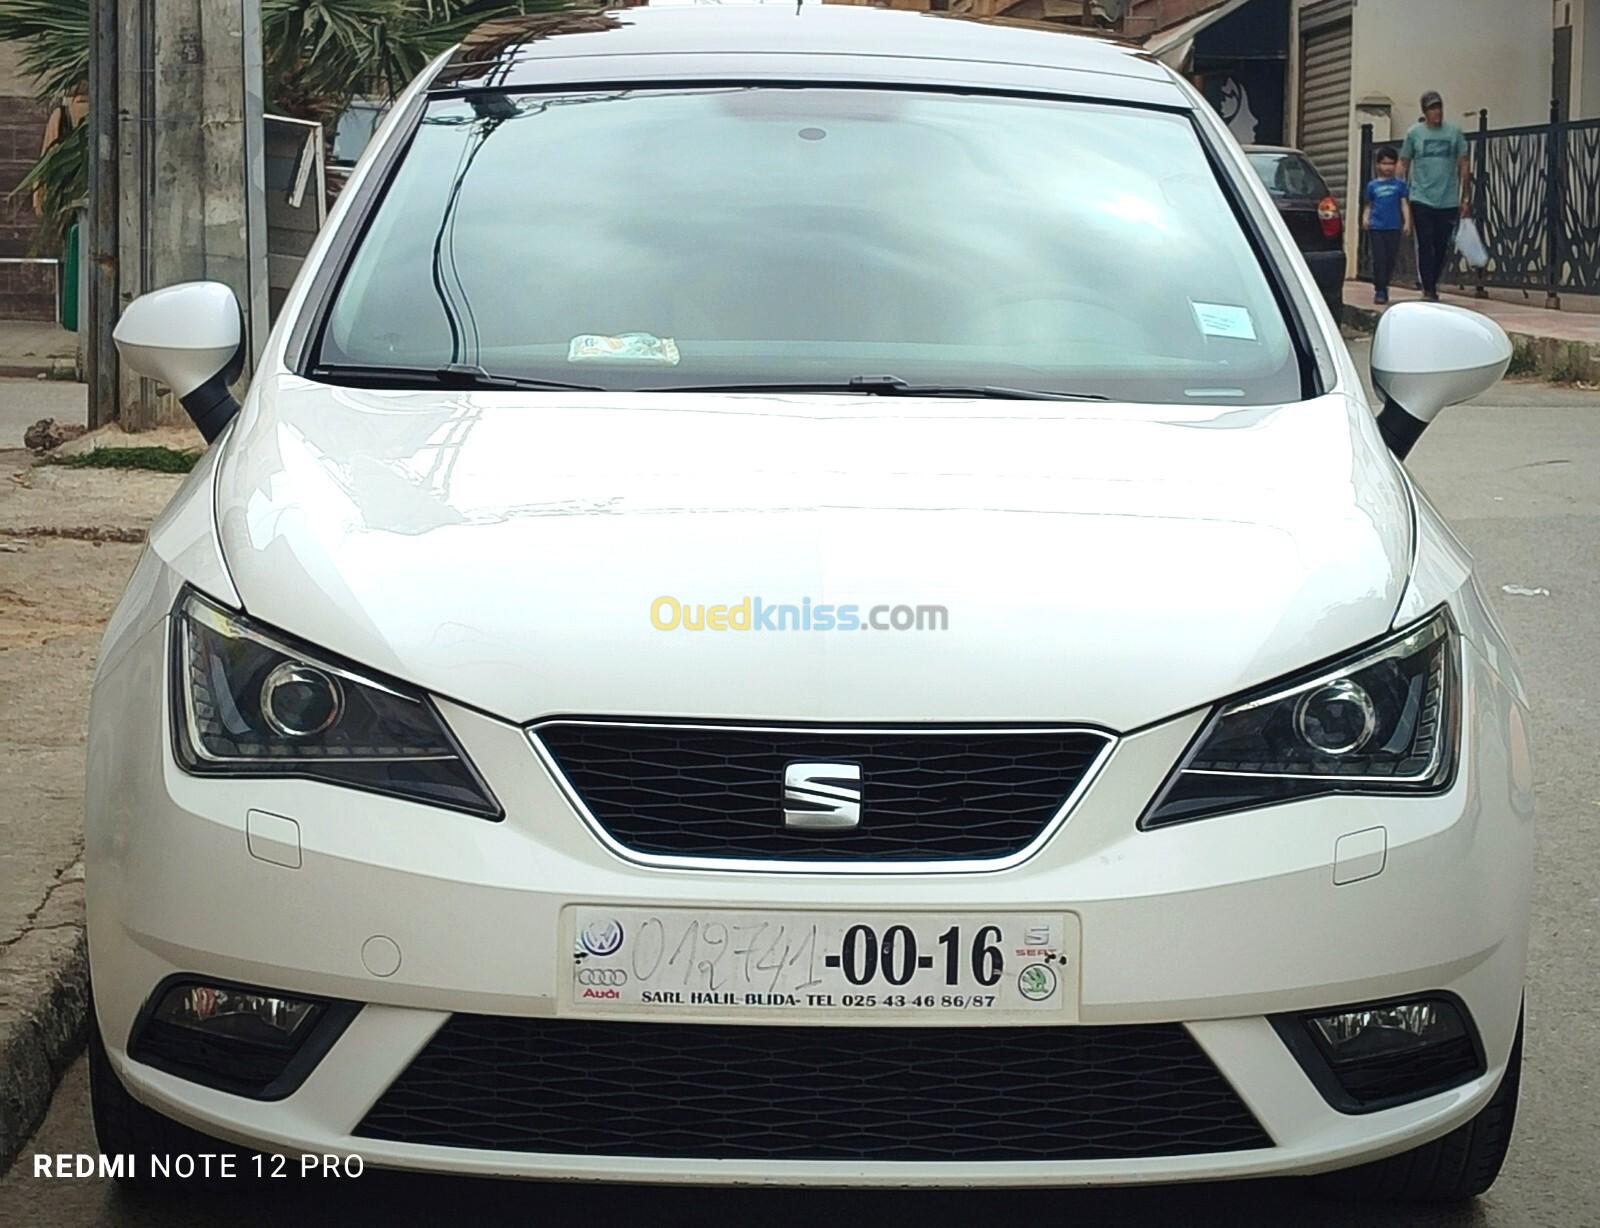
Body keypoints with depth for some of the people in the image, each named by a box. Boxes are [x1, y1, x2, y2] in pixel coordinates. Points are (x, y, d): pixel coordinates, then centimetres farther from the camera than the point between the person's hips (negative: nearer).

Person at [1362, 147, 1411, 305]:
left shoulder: (1400, 184, 6)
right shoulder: (1372, 186, 9)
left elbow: (1404, 204, 3)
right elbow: (1369, 206, 12)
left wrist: (1407, 222, -8)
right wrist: (1365, 219, -6)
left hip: (1394, 227, 0)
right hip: (1376, 227, 0)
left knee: (1390, 259, 5)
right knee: (1379, 259, -6)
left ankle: (1384, 287, 21)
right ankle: (1379, 291, -3)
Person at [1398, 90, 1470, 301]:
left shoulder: (1454, 132, 4)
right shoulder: (1414, 133, 2)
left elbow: (1463, 166, 8)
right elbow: (1403, 166, 7)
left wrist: (1465, 198, 5)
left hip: (1448, 201, 2)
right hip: (1421, 200, -2)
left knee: (1442, 247, 7)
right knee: (1425, 246, -6)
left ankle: (1433, 286, 23)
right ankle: (1428, 290, -4)